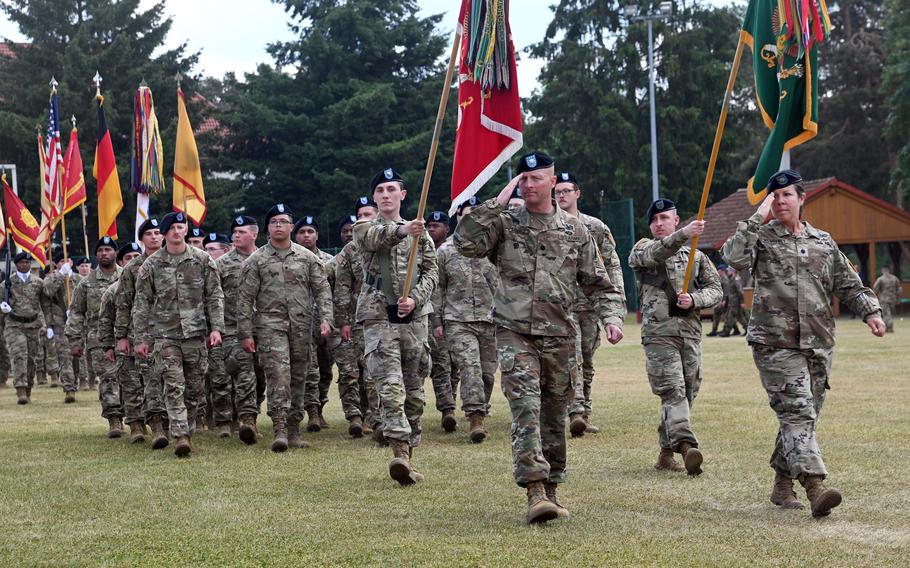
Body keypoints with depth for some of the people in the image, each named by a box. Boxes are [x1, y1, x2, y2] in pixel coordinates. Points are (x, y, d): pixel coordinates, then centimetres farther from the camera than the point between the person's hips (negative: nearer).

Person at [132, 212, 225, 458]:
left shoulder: (203, 260, 4)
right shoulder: (151, 265, 3)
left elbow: (215, 296, 5)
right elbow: (141, 303, 6)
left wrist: (216, 328, -4)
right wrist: (141, 338, 3)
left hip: (196, 333, 1)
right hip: (166, 334, -1)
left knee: (194, 389, 6)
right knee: (174, 387, -11)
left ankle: (188, 432, 19)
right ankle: (181, 436, -16)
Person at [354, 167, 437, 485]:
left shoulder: (419, 233, 15)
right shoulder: (364, 229, 6)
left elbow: (431, 273, 9)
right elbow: (374, 236, -19)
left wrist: (415, 298, -11)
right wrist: (401, 230, -40)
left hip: (414, 318, 3)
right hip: (379, 318, -3)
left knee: (414, 390, 7)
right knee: (390, 386, -18)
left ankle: (409, 454, 16)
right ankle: (400, 452, -28)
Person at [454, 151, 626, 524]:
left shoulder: (574, 231, 9)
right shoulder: (505, 224, 4)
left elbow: (600, 284, 13)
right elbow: (465, 242, -13)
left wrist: (612, 317, -5)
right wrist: (498, 202, -10)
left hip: (559, 338, 3)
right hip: (515, 333, -3)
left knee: (555, 416, 10)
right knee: (526, 409, -17)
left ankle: (550, 490, 22)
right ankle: (535, 491, -23)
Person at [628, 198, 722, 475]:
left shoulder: (696, 256, 18)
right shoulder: (642, 250, 7)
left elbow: (715, 289, 12)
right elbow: (655, 253, -18)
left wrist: (694, 300, -10)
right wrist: (684, 234, -35)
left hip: (691, 332, 4)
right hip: (658, 331, -4)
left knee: (687, 394, 6)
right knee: (673, 391, -17)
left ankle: (666, 454, 16)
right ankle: (686, 447, -31)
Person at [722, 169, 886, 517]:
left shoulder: (823, 242, 16)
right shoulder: (761, 237, 3)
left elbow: (848, 285, 19)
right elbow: (733, 257, -17)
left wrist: (870, 312, 3)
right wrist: (757, 219, -12)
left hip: (819, 344, 5)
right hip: (776, 344, -5)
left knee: (804, 417, 10)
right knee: (796, 414, -15)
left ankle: (782, 485, 24)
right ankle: (815, 488, -25)